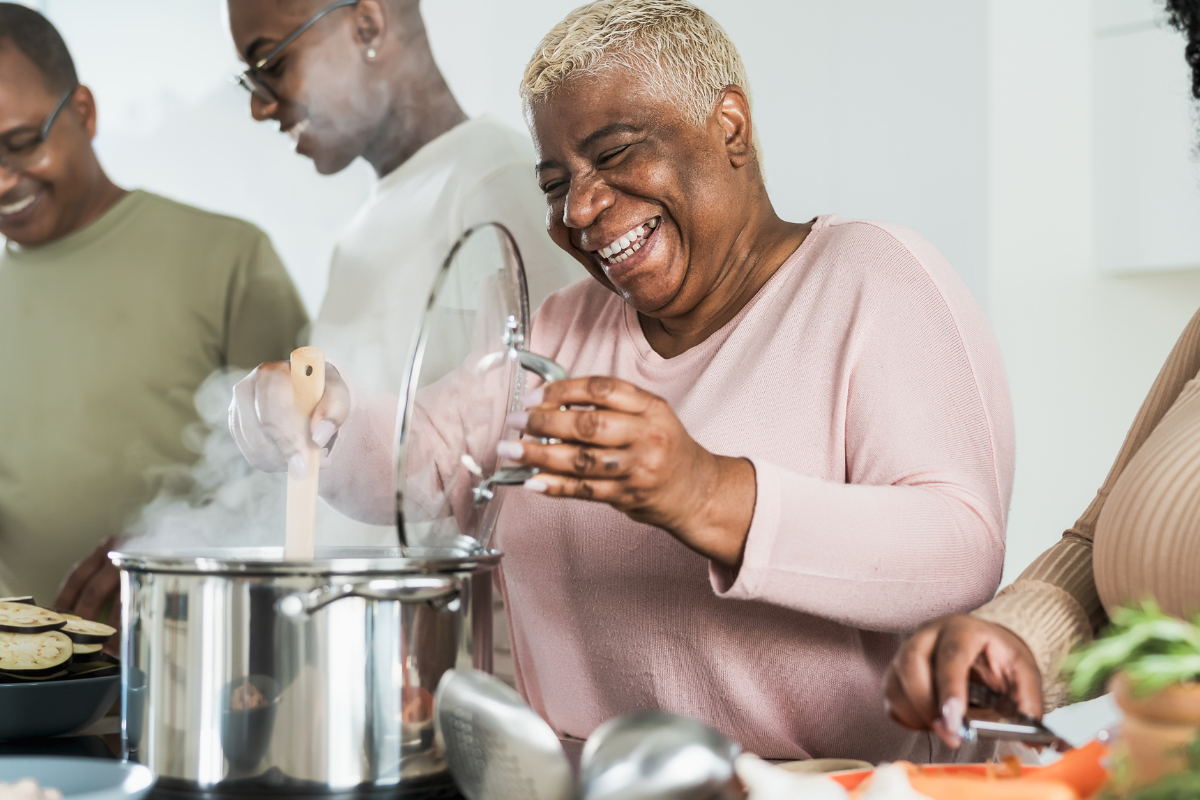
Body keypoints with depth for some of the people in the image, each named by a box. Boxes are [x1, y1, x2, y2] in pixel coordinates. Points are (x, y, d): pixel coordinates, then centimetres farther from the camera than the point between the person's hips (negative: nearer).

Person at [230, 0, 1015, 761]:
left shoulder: (873, 278, -4)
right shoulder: (564, 328, 16)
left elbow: (964, 549, -18)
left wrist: (706, 496, -32)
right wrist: (321, 420, -9)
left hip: (832, 789, -6)